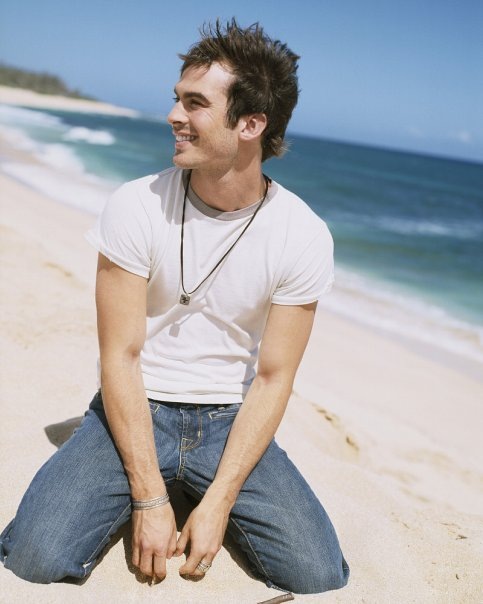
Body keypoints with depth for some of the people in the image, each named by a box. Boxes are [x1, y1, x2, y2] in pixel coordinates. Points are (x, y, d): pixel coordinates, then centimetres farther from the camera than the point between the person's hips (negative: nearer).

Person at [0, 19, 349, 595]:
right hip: (134, 411, -1)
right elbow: (120, 356, -12)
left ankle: (208, 493, 15)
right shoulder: (135, 207, -13)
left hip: (229, 419, 1)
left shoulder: (304, 236, -11)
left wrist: (216, 504, -14)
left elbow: (272, 379, -8)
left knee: (318, 574, -14)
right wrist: (150, 499, -16)